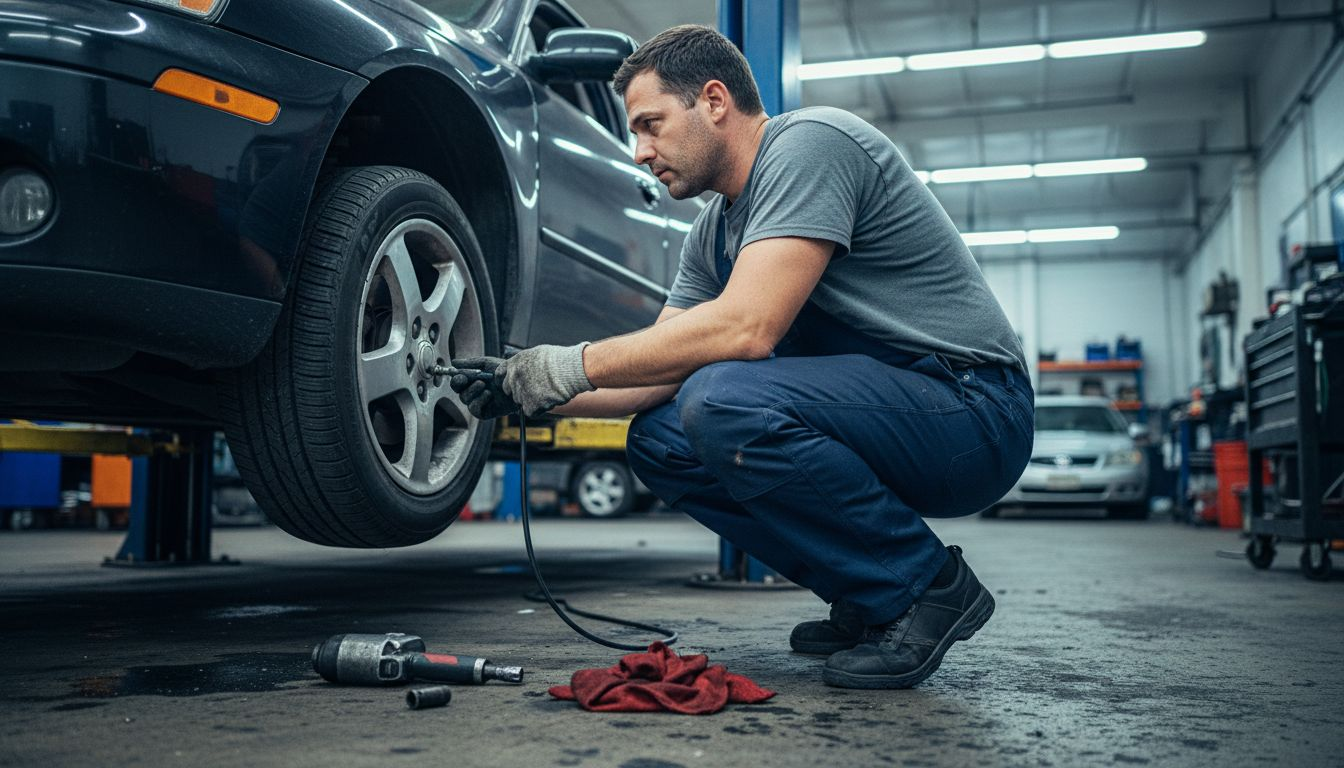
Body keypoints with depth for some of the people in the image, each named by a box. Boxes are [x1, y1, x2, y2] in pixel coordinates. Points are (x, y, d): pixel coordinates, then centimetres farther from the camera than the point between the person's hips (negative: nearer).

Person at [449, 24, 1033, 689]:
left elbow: (746, 327, -27)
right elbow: (660, 374, 13)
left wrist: (573, 365, -18)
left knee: (725, 399, -30)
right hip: (873, 407, 9)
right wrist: (525, 392, 2)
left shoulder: (810, 141, -15)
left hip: (974, 411, -9)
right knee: (658, 439, 0)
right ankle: (865, 595, 6)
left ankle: (926, 585, -10)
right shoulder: (714, 230, 12)